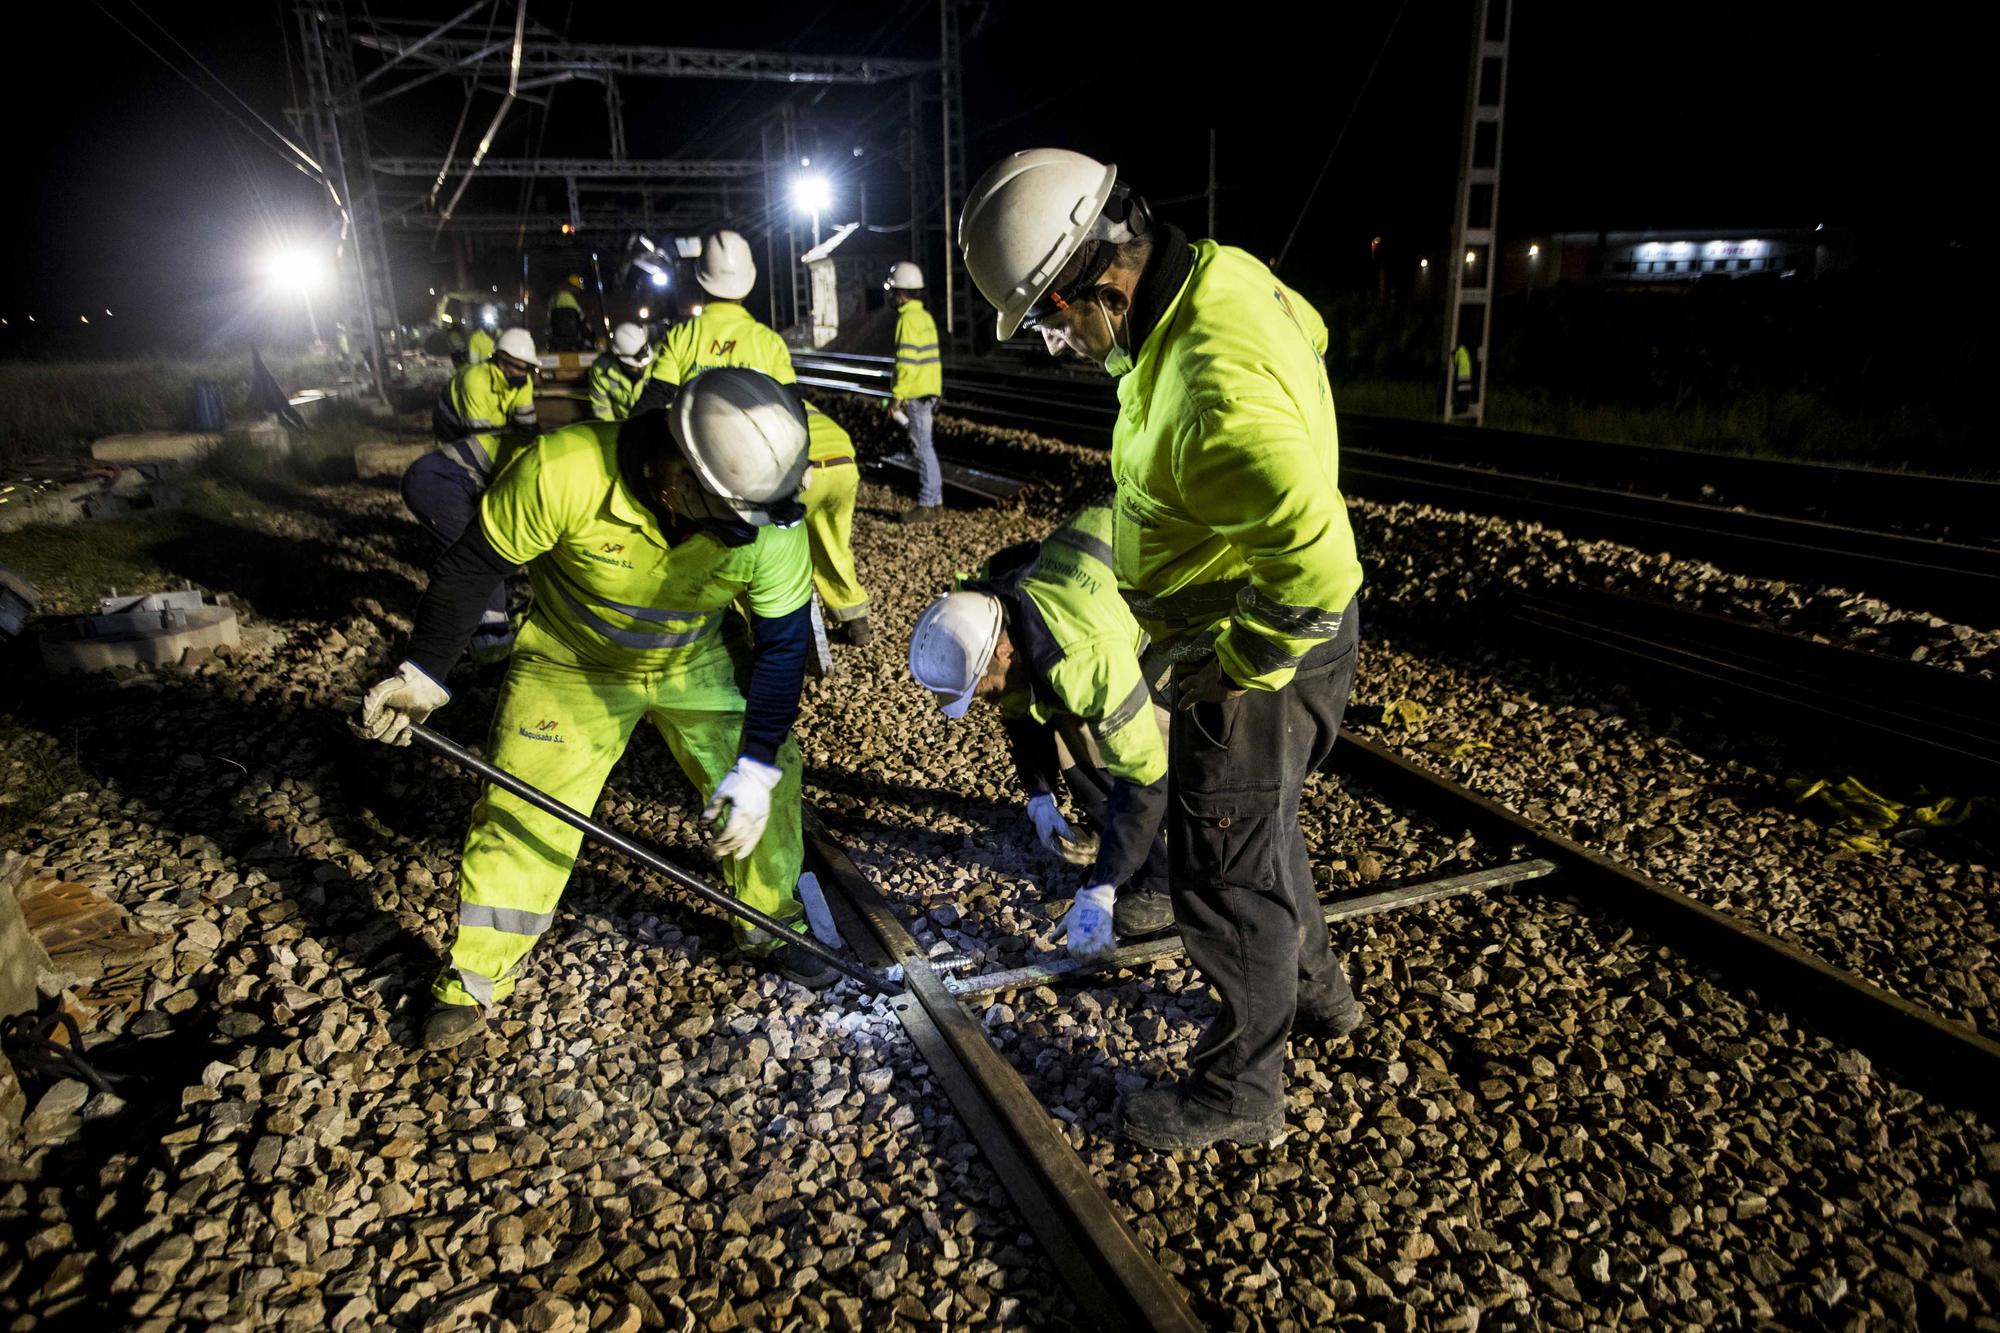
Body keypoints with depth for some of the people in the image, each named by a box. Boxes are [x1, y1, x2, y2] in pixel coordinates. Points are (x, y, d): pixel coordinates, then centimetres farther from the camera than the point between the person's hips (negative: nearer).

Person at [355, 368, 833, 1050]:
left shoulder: (768, 520, -29)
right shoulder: (564, 472, -36)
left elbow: (782, 644, -19)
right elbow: (471, 566, -19)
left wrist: (756, 767, -25)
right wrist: (422, 673, -14)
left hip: (698, 663, 2)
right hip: (572, 664, -2)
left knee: (766, 787, 0)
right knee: (521, 812, -2)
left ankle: (770, 925, 26)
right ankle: (475, 981, 19)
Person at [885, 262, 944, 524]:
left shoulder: (908, 319, -14)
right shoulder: (924, 316, 15)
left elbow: (907, 362, -20)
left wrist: (897, 395, -17)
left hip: (916, 394, -9)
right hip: (929, 390, 9)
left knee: (922, 448, -6)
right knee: (924, 447, 13)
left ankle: (927, 505, -3)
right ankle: (935, 501, 17)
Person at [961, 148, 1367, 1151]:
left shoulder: (1217, 388, -34)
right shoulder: (1216, 275, -3)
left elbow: (1316, 565, -40)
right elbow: (1304, 327, 21)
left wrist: (1238, 668, -23)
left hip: (1258, 654, -10)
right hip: (1244, 632, 10)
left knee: (1224, 870, 6)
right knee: (1256, 830, 27)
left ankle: (1238, 1089, 27)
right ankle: (1313, 990, 50)